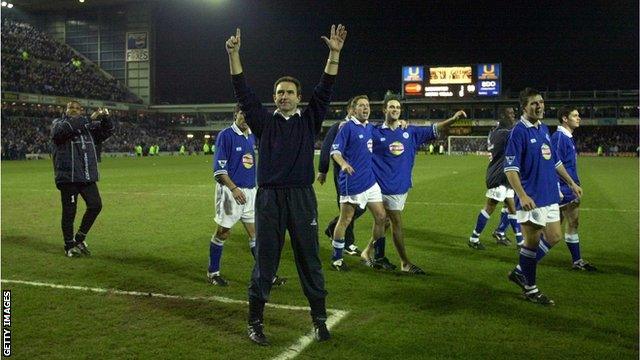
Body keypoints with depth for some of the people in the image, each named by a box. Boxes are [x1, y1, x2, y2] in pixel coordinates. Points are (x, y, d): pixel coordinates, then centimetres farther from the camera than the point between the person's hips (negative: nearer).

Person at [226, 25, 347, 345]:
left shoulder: (309, 121, 9)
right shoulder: (265, 122, 8)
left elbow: (324, 91, -1)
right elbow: (243, 92, 0)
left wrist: (334, 54, -10)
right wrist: (234, 55, -9)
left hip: (302, 198, 1)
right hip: (269, 198, 0)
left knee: (310, 260, 8)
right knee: (264, 261, 5)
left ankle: (319, 319, 21)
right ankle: (255, 322, 17)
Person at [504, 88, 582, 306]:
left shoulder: (544, 129, 13)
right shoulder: (519, 131, -13)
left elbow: (555, 161, 24)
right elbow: (510, 168, -18)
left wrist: (571, 183, 23)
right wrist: (522, 196, -26)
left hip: (550, 196, 8)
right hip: (532, 199, -8)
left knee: (554, 237, 11)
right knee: (532, 241, 0)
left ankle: (521, 271, 26)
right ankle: (530, 289, 14)